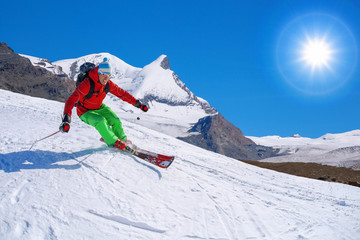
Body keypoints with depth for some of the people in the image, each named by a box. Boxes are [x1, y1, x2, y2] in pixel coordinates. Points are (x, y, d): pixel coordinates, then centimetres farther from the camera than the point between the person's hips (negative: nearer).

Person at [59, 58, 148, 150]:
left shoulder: (108, 84, -14)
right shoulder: (87, 84, -34)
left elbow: (122, 93, -1)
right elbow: (72, 100, -40)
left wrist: (138, 104, 0)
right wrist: (66, 119, -54)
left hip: (99, 108, 5)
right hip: (85, 112, -5)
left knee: (116, 121, -12)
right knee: (100, 121, -31)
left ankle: (123, 139, 16)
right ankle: (114, 142, -15)